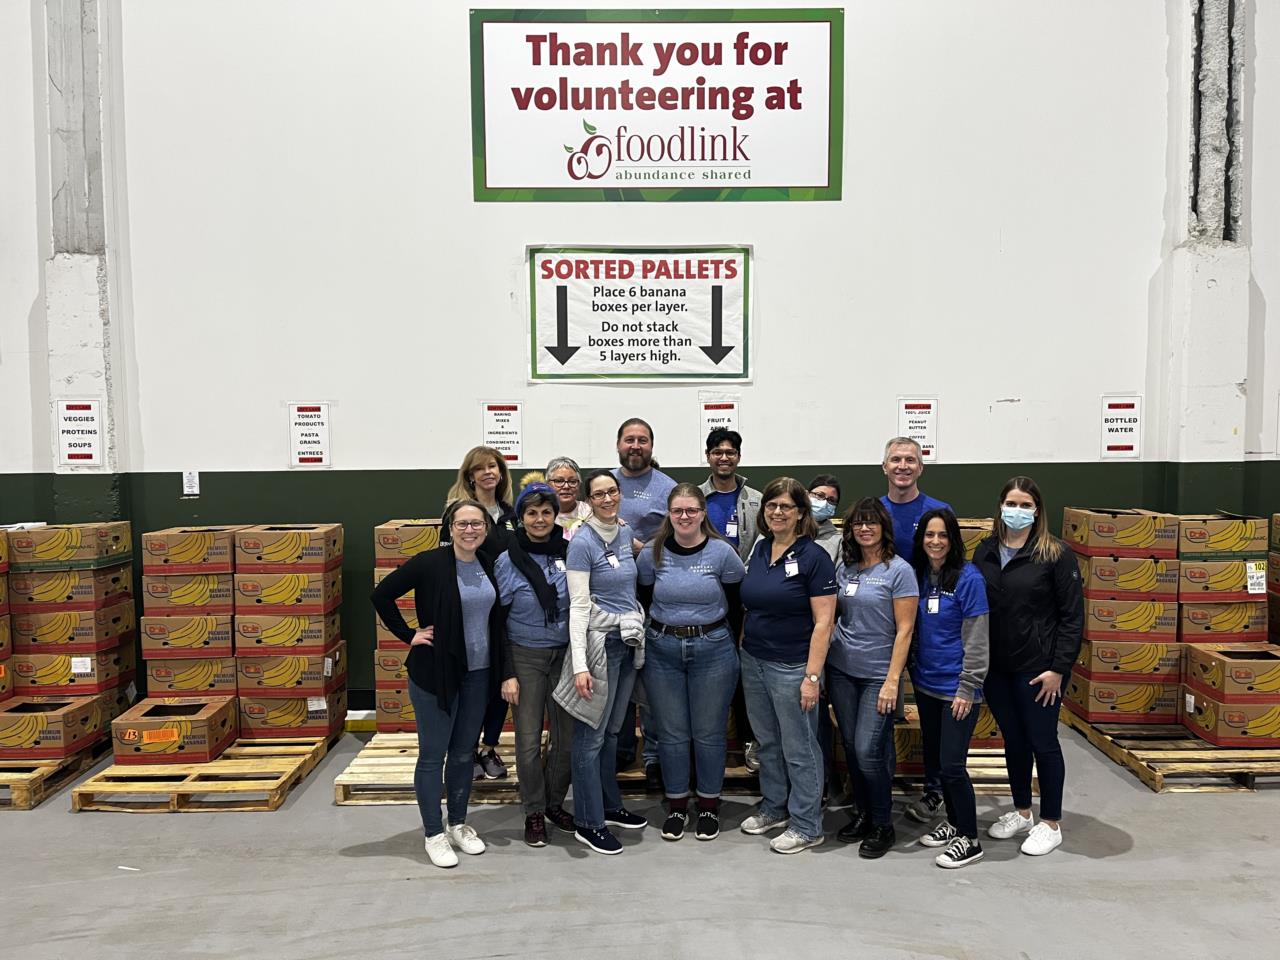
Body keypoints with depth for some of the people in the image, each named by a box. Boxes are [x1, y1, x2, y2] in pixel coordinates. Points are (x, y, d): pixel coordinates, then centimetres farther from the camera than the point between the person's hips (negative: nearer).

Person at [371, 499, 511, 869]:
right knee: (433, 754, 4)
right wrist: (409, 636, -11)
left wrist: (502, 671, 7)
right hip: (436, 672, -5)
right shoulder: (430, 563, -13)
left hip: (478, 673, 5)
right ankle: (434, 834, 16)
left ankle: (458, 825, 29)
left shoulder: (489, 566, 3)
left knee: (463, 752, 15)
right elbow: (382, 595, -10)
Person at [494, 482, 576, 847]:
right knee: (529, 740, 0)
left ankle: (554, 803, 28)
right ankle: (534, 812, 19)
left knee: (567, 737, 7)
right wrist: (507, 674, -8)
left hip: (565, 655, 2)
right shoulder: (507, 562, -7)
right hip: (526, 657, -2)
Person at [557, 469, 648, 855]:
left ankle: (610, 805, 31)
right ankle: (587, 823, 9)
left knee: (612, 729, 18)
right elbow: (578, 606, -16)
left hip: (629, 641, 7)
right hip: (600, 641, -7)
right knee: (592, 735, -1)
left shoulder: (626, 535, 9)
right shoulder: (582, 543, -12)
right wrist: (580, 665, -20)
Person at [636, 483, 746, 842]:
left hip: (713, 651, -1)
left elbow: (736, 607, 1)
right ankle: (676, 805, 25)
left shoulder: (723, 553, -7)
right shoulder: (651, 554, -1)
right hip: (662, 651, 2)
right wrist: (662, 634, 4)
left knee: (709, 733, 8)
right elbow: (643, 602, 9)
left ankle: (709, 806, 25)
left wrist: (727, 644, 1)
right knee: (671, 734, 9)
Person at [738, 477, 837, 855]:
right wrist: (742, 650, 9)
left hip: (792, 667, -6)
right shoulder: (758, 549, 5)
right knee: (767, 742, 19)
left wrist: (812, 676, -18)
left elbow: (823, 621, -15)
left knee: (798, 748, 5)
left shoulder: (813, 557, -13)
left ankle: (806, 826, 19)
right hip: (754, 661, 6)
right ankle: (774, 806, 36)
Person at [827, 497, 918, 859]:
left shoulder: (898, 570, -8)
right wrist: (821, 670, 9)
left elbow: (904, 629, -10)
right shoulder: (845, 568, 6)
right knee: (851, 747, 11)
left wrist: (892, 681, -14)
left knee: (868, 751, -7)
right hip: (841, 670, 5)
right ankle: (862, 814, 28)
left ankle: (883, 826, 13)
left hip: (878, 674, -5)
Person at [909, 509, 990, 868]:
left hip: (956, 688, -6)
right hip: (925, 685, 6)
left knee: (952, 764, -3)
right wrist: (913, 673, 11)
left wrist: (967, 689, -14)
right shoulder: (918, 575, 5)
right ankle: (953, 821, 34)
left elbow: (976, 639, -13)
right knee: (934, 759, 16)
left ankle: (969, 839, 13)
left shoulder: (968, 578, -13)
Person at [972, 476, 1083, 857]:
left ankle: (1051, 823, 21)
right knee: (1013, 740, 16)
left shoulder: (1055, 554, -9)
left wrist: (1059, 668, -14)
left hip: (1037, 668, -5)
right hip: (995, 667, 5)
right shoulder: (984, 552, 5)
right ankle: (1021, 812, 32)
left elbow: (1072, 615, -9)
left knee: (1043, 742, 6)